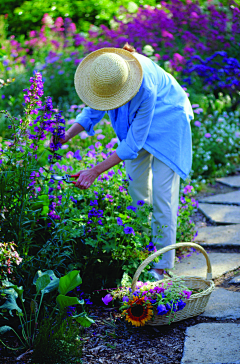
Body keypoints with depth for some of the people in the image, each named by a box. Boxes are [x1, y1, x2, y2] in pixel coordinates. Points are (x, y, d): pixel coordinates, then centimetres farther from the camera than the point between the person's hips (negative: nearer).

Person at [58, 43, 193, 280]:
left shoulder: (146, 88, -41)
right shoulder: (103, 71, -23)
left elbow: (133, 143, -32)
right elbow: (93, 110, -5)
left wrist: (96, 171, -31)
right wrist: (65, 136, -19)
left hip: (166, 120, -6)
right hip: (134, 120, 6)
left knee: (162, 191, -10)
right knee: (136, 186, 9)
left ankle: (162, 266, -4)